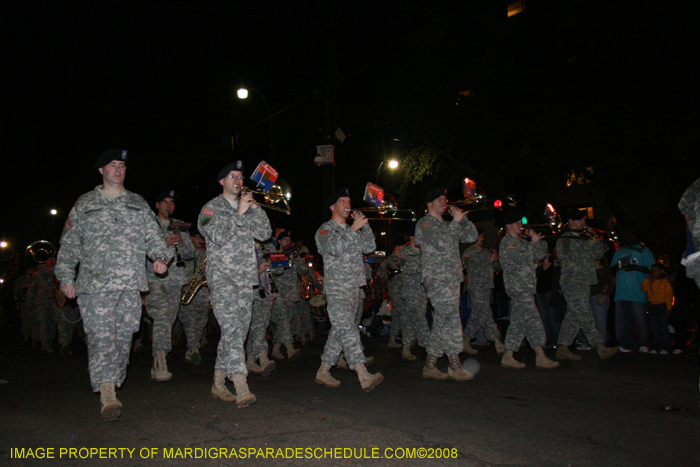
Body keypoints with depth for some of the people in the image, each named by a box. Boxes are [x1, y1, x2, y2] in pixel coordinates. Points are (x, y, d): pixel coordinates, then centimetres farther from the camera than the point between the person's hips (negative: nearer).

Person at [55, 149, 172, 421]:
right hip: (96, 282, -2)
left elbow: (153, 237, 17)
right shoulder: (84, 204, 15)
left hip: (132, 283, 2)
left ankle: (114, 383, 16)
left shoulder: (138, 204, 20)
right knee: (101, 336, -12)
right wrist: (66, 276, 4)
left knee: (124, 336, 3)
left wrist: (160, 256, -3)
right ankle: (107, 395, -19)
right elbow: (69, 243, 13)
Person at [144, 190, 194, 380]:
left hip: (175, 279, 4)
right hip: (154, 278, -4)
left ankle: (157, 366, 13)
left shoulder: (180, 226, 19)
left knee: (168, 321, 3)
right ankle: (161, 364, -27)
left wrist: (181, 242, -4)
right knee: (162, 314, -24)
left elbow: (190, 254, 16)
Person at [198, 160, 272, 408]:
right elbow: (219, 237, -14)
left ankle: (218, 384, 19)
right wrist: (239, 213, -16)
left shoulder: (248, 209, 19)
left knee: (239, 331, 7)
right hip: (222, 276, -6)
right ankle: (241, 388, -25)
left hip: (245, 278, 6)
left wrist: (255, 208, -4)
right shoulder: (211, 208, 2)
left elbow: (265, 234, 6)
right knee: (232, 329, -18)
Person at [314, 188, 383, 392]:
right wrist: (353, 228, -20)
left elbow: (370, 247, 9)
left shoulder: (351, 231, 21)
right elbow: (334, 248, -19)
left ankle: (323, 371, 18)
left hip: (355, 289, 7)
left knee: (339, 332, 9)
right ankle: (364, 376, -27)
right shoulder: (325, 230, 0)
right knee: (348, 332, -17)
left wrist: (364, 225, 0)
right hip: (336, 289, -7)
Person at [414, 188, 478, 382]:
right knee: (451, 318, -14)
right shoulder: (424, 224, -1)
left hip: (452, 278, 8)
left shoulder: (447, 225, 24)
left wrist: (462, 218, 9)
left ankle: (430, 366, 10)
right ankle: (454, 364, -10)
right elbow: (441, 244, -17)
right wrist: (455, 222, -11)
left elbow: (472, 237, 19)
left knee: (442, 322, 6)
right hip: (436, 278, -8)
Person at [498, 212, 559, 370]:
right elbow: (524, 257, -19)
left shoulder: (521, 241, 23)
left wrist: (538, 241, 6)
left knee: (518, 322, 8)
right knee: (532, 320, -14)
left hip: (526, 287, 10)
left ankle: (508, 357, 10)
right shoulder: (507, 242, -7)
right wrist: (534, 242, -11)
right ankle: (540, 357, -15)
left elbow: (541, 254, 20)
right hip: (517, 286, -10)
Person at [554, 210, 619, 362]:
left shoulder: (585, 239, 20)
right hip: (572, 282, -8)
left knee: (572, 318, 8)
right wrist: (589, 244, -16)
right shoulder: (565, 239, -4)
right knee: (585, 317, -11)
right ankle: (601, 348, -15)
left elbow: (599, 254, 15)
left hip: (584, 283, 8)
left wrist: (596, 241, -3)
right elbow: (567, 257, -18)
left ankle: (562, 349, 12)